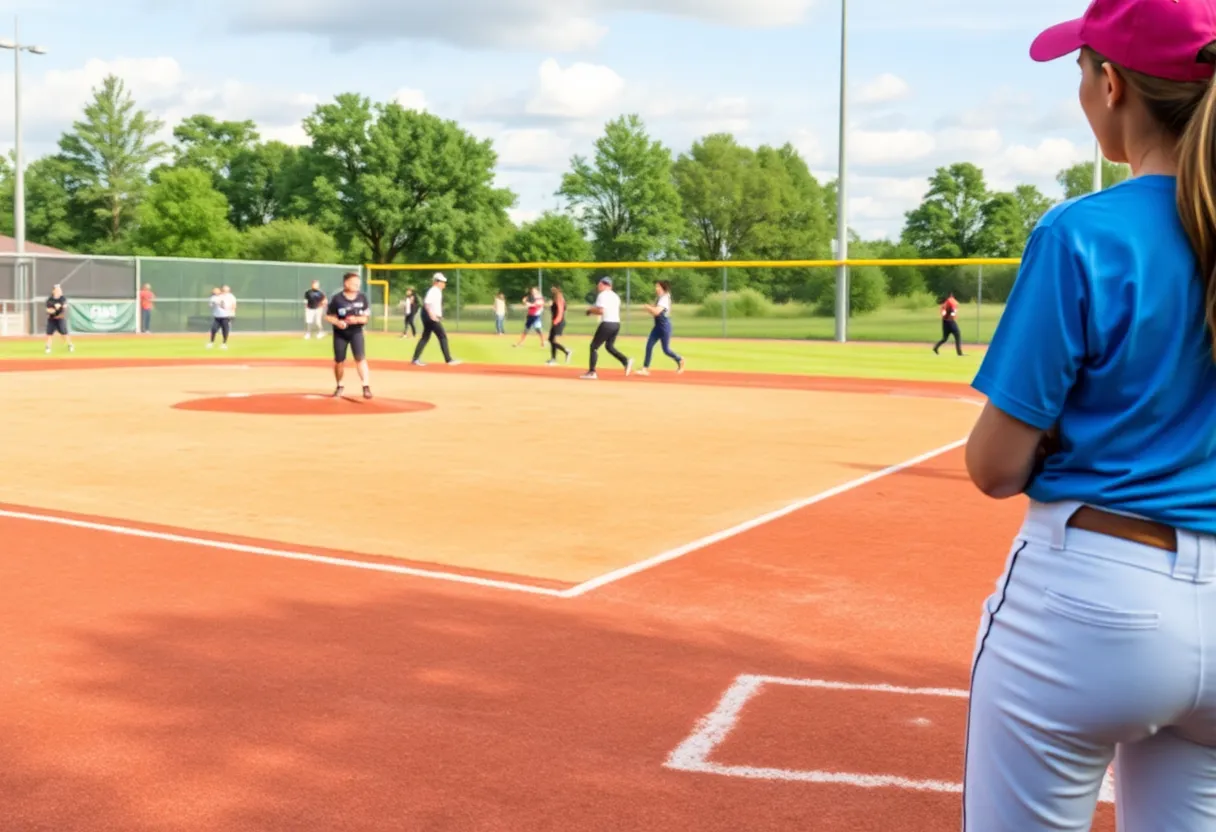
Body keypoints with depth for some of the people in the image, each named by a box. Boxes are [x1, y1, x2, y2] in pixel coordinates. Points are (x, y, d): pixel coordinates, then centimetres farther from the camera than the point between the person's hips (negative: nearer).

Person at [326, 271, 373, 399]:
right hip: (340, 334, -1)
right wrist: (337, 322, -25)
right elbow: (328, 316, -5)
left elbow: (367, 316, -1)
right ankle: (339, 387, 29)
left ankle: (366, 387, -15)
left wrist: (356, 319, -21)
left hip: (356, 332, 1)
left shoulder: (362, 297, -4)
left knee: (361, 358, -14)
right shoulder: (337, 298, -12)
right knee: (339, 361, 8)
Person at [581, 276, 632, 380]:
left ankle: (592, 372, -3)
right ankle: (626, 361, 3)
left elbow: (600, 311, -19)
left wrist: (590, 311, -2)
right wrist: (594, 310, 22)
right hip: (616, 323, 8)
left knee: (594, 346, 1)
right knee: (609, 346, 22)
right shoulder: (615, 296, 17)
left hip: (607, 324, -8)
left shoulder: (602, 295, -8)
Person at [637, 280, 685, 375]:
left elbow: (656, 312, -28)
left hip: (664, 326, -9)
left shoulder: (664, 298, -17)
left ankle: (680, 360, 25)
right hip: (658, 326, 9)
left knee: (666, 350, 0)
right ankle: (645, 369, 0)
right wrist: (650, 309, -2)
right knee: (649, 346, 0)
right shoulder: (658, 298, 12)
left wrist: (648, 307, -13)